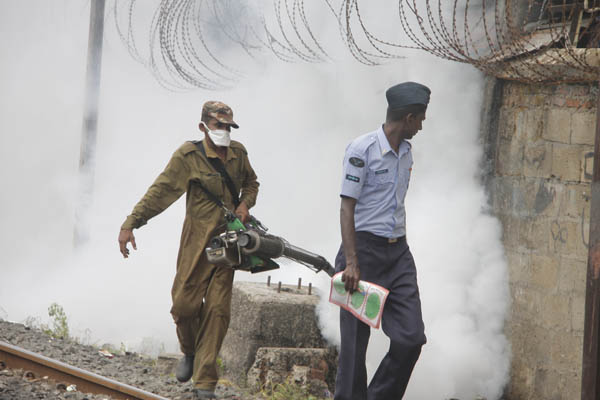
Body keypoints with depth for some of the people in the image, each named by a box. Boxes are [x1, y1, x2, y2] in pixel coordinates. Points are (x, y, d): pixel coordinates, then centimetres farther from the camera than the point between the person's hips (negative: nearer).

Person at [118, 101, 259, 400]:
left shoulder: (238, 154, 7)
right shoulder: (189, 155, -9)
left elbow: (251, 182, 26)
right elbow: (160, 191, -14)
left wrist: (245, 204, 4)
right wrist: (130, 224, -21)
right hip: (197, 241, -3)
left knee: (217, 309, -3)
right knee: (185, 304, -5)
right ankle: (190, 354, 29)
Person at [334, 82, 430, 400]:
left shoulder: (405, 153, 14)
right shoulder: (362, 149, -8)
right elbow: (347, 208, -11)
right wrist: (351, 262, -18)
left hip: (398, 253, 7)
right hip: (365, 248, -7)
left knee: (411, 337, -3)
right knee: (355, 340, -3)